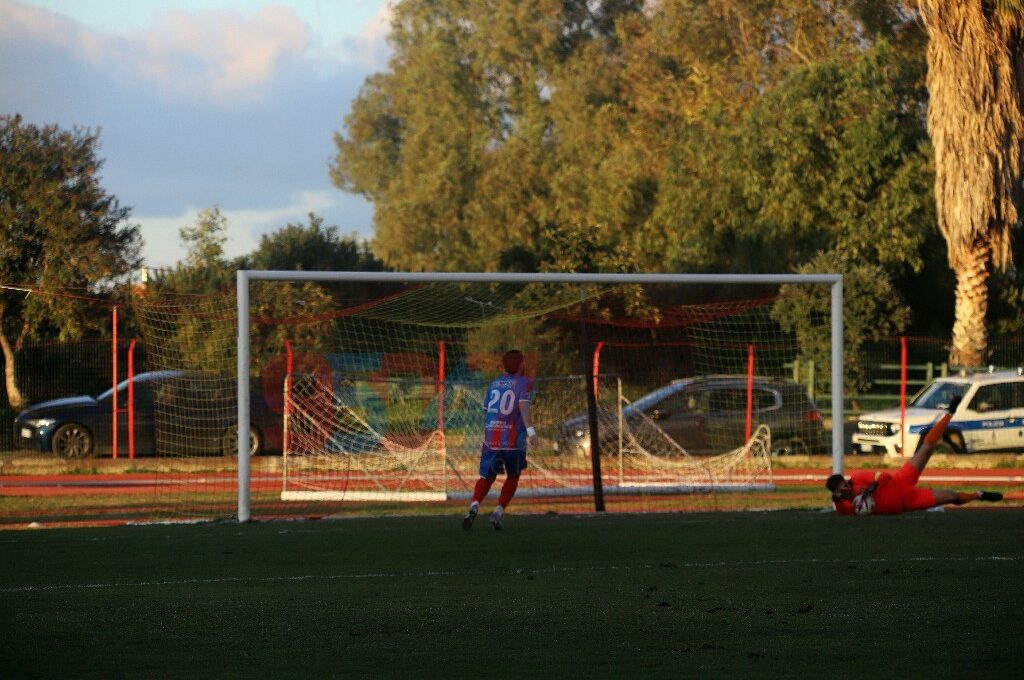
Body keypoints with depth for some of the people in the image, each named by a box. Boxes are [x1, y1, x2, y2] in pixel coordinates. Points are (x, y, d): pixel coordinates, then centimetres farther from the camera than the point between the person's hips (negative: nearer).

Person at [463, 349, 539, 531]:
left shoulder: (494, 384, 15)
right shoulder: (524, 383, 0)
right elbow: (523, 406, -15)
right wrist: (530, 431, -24)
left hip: (491, 439, 3)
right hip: (514, 440, -3)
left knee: (487, 477, 11)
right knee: (513, 477, 17)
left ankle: (474, 505, -16)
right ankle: (498, 512, 3)